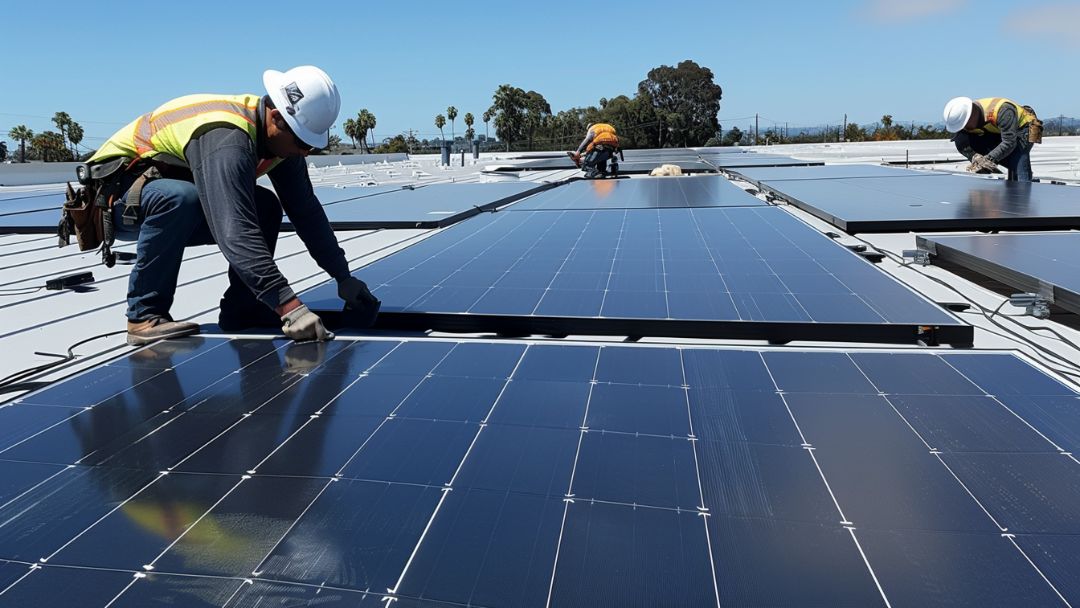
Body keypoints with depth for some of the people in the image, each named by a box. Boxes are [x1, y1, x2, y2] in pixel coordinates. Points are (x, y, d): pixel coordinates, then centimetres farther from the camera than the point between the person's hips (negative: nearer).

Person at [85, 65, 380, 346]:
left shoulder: (279, 136, -9)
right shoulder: (226, 140, -36)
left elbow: (306, 210, -5)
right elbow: (235, 232, -45)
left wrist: (344, 277, -8)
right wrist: (289, 306, -50)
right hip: (117, 196, -7)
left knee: (264, 208, -11)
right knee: (180, 197, -38)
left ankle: (241, 309, -1)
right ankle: (144, 316, -22)